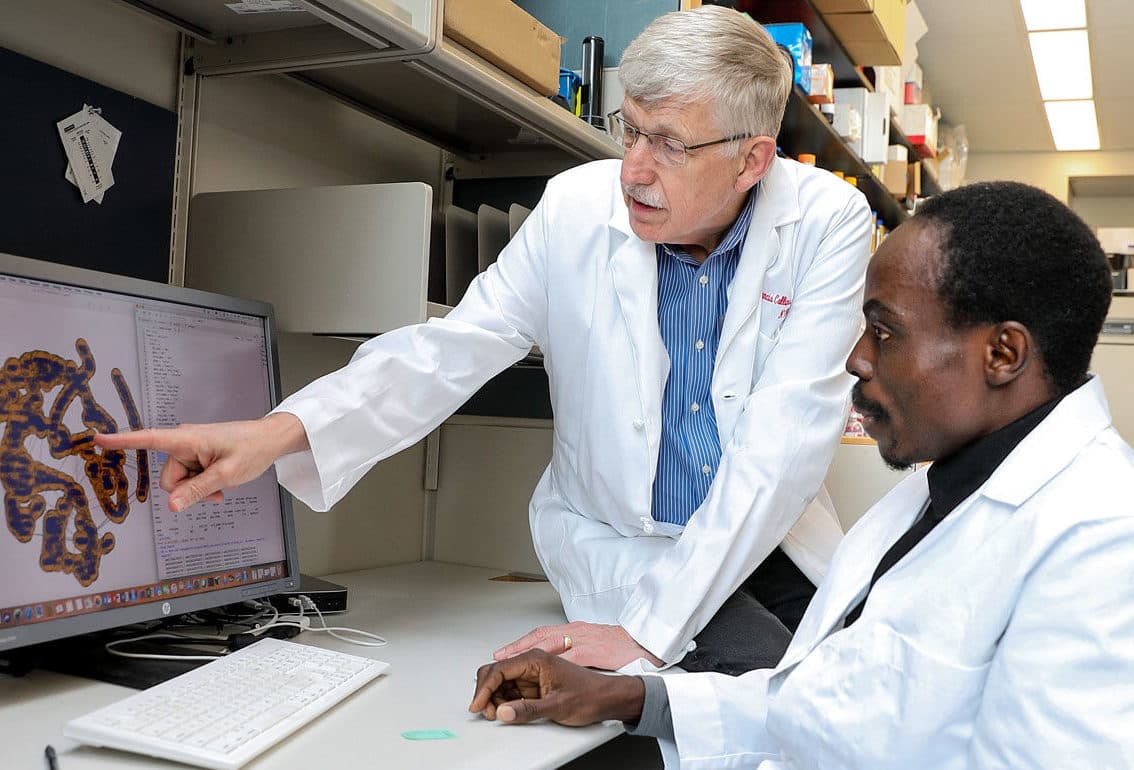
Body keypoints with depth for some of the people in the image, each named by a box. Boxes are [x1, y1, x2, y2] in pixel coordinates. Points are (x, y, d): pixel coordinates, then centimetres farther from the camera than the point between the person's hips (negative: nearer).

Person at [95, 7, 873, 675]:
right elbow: (450, 350, -10)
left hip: (774, 542, 2)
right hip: (620, 543, -1)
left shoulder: (827, 221, -12)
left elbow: (786, 436, -20)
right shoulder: (576, 208, -9)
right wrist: (281, 431, -28)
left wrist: (648, 630, -28)